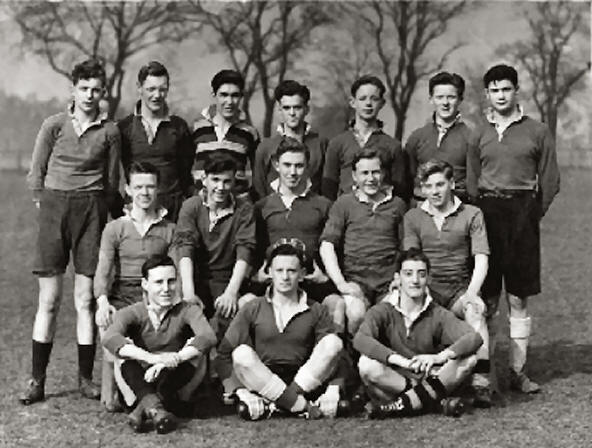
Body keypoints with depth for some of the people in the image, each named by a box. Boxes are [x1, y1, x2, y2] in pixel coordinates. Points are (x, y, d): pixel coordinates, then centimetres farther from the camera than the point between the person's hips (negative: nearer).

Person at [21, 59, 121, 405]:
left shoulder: (110, 132, 4)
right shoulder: (54, 125, 2)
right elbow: (36, 174, 7)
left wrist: (96, 209, 7)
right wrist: (47, 206, 5)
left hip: (92, 210, 0)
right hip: (54, 207, 0)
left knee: (86, 299, 1)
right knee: (49, 300, 0)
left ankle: (86, 377, 10)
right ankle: (37, 381, 5)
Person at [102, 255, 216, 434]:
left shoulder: (187, 310, -1)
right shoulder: (132, 313, -3)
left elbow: (208, 336, -23)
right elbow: (110, 338, -25)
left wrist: (174, 359, -38)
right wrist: (152, 358, -40)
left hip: (174, 385, 0)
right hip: (143, 384, 0)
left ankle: (144, 408, -38)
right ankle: (154, 406, -50)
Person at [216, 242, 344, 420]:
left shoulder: (316, 311, 9)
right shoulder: (253, 309, 7)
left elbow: (331, 352, 1)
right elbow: (224, 353, 2)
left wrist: (334, 393, -17)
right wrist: (236, 390, -13)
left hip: (305, 383, 1)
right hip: (260, 382, -1)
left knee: (334, 342, -20)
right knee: (242, 353, -28)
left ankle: (269, 404, -27)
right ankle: (302, 406, -29)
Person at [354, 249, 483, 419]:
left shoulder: (438, 315, 2)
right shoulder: (383, 311, -3)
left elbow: (474, 337, -14)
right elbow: (360, 339, -24)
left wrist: (439, 357, -32)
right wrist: (400, 360, -36)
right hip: (392, 384, -2)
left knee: (468, 359, -19)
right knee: (367, 364, -31)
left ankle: (403, 404, -22)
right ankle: (435, 402, -25)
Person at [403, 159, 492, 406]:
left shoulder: (471, 215, 8)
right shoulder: (412, 217, 13)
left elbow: (481, 259, -1)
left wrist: (472, 293, -17)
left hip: (460, 288, -1)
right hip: (427, 289, 1)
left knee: (474, 310, -33)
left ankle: (481, 382, -38)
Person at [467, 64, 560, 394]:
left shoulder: (538, 132, 4)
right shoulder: (480, 135, 10)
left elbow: (550, 182, 5)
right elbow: (471, 183, 13)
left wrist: (532, 216, 1)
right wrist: (480, 216, 3)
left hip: (523, 214, -1)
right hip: (487, 213, 1)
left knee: (518, 299, 2)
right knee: (487, 299, 0)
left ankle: (518, 371, 7)